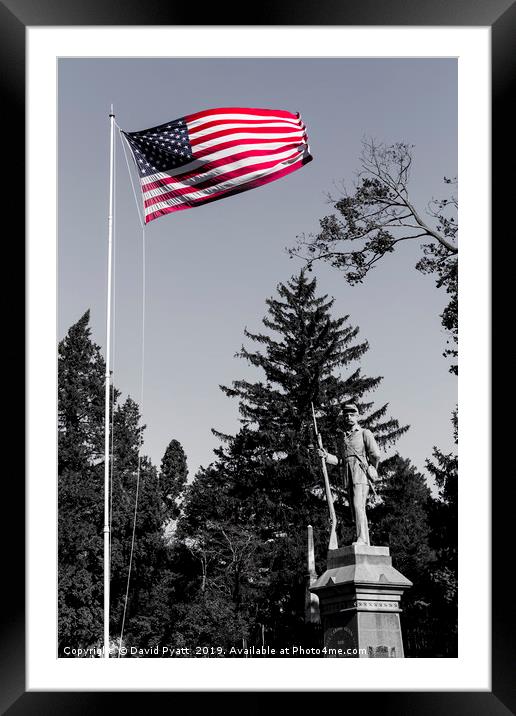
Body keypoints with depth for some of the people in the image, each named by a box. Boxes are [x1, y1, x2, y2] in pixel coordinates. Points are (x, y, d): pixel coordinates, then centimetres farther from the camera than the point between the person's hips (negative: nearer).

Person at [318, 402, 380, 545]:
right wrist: (326, 456, 6)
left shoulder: (364, 433, 4)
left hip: (361, 473, -6)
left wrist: (371, 469, 6)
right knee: (355, 509, 2)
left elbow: (376, 454, -4)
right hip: (348, 476, 6)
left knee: (359, 506, -20)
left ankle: (362, 539, -27)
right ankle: (366, 543, 2)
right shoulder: (343, 437, 23)